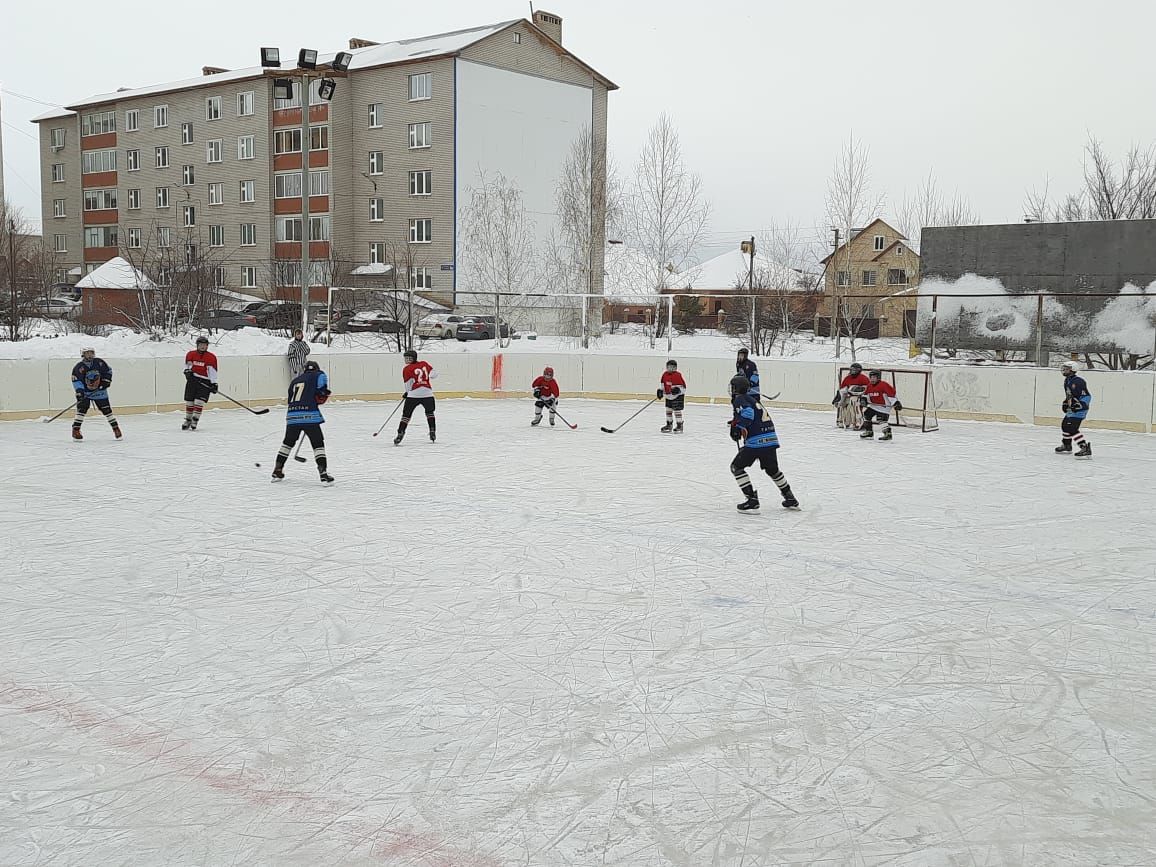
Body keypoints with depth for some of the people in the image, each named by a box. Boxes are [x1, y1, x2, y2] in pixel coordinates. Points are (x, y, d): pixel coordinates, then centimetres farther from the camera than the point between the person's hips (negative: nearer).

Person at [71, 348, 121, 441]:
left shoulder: (99, 362, -5)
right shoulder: (79, 367, -13)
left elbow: (108, 371, 10)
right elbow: (75, 380, -17)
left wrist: (106, 381, -2)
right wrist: (79, 391, -28)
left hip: (99, 391, 2)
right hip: (85, 392, -2)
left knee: (107, 410, 1)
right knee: (82, 409, -16)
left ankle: (116, 428, 11)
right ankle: (75, 430, -10)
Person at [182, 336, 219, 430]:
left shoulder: (211, 357, -4)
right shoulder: (190, 354, 5)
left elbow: (213, 371, -8)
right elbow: (187, 365, 18)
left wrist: (214, 384, -14)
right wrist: (187, 371, -4)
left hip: (205, 381, -3)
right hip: (192, 379, 3)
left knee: (199, 401, -12)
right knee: (189, 401, 6)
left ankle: (195, 420, -6)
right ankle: (188, 420, 20)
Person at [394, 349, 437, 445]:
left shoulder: (406, 369, 0)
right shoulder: (424, 364, 9)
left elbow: (408, 385, 0)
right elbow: (434, 374, 11)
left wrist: (407, 392, 20)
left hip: (414, 394, -3)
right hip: (427, 393, 3)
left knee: (406, 414, 5)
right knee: (429, 412, 26)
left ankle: (400, 434, -3)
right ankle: (432, 432, 21)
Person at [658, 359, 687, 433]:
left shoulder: (678, 375, -18)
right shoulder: (665, 374, 1)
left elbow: (683, 386, -17)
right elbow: (662, 383, 15)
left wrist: (678, 389, -32)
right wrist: (660, 390, 5)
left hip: (678, 396, -7)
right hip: (669, 396, 7)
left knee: (677, 410, -9)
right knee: (668, 410, 14)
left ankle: (679, 426, 0)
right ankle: (668, 425, 27)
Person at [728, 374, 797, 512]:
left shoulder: (739, 399, -1)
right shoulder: (753, 399, 25)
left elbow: (748, 412, -20)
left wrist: (739, 427, -23)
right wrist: (736, 422, 38)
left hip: (756, 442, -8)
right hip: (771, 439, 8)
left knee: (736, 467, 5)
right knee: (772, 470, 28)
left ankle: (752, 500, -4)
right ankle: (791, 500, 35)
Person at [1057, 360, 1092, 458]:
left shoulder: (1078, 381, -21)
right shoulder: (1067, 381, 12)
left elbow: (1086, 396, -26)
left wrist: (1078, 405, -33)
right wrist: (1065, 403, 15)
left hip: (1079, 409, -11)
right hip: (1072, 409, 11)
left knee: (1072, 428, -19)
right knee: (1065, 425, 23)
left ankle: (1085, 449, -23)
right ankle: (1067, 446, 42)